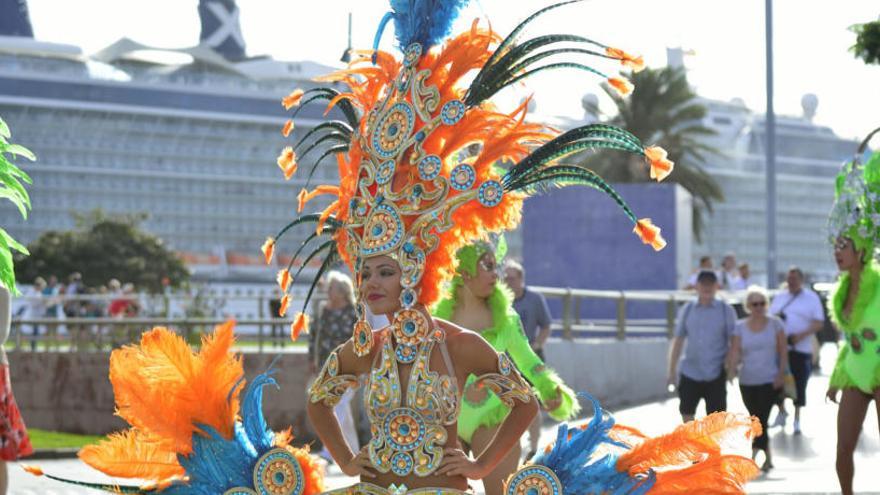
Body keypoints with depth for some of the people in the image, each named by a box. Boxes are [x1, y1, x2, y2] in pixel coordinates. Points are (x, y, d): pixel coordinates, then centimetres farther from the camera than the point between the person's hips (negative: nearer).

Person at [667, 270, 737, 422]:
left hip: (716, 375, -2)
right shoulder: (687, 310, 6)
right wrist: (672, 370, 6)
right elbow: (678, 341, 8)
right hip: (690, 372, 2)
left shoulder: (726, 311, -1)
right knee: (686, 415, 9)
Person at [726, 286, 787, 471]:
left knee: (761, 418, -14)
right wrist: (731, 369, -23)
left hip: (770, 380, -3)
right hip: (747, 381, 3)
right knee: (757, 419, 9)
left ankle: (754, 456, -17)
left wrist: (781, 373, -7)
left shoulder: (775, 324, 2)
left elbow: (783, 350, 2)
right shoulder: (740, 327, 4)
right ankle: (768, 458, 22)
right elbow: (735, 352, -5)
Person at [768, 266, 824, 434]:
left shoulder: (811, 298, 0)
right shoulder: (779, 298, 14)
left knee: (799, 384, 0)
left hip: (801, 349, -3)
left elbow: (819, 323, -6)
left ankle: (797, 419, 12)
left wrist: (801, 335, -20)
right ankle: (781, 411, 25)